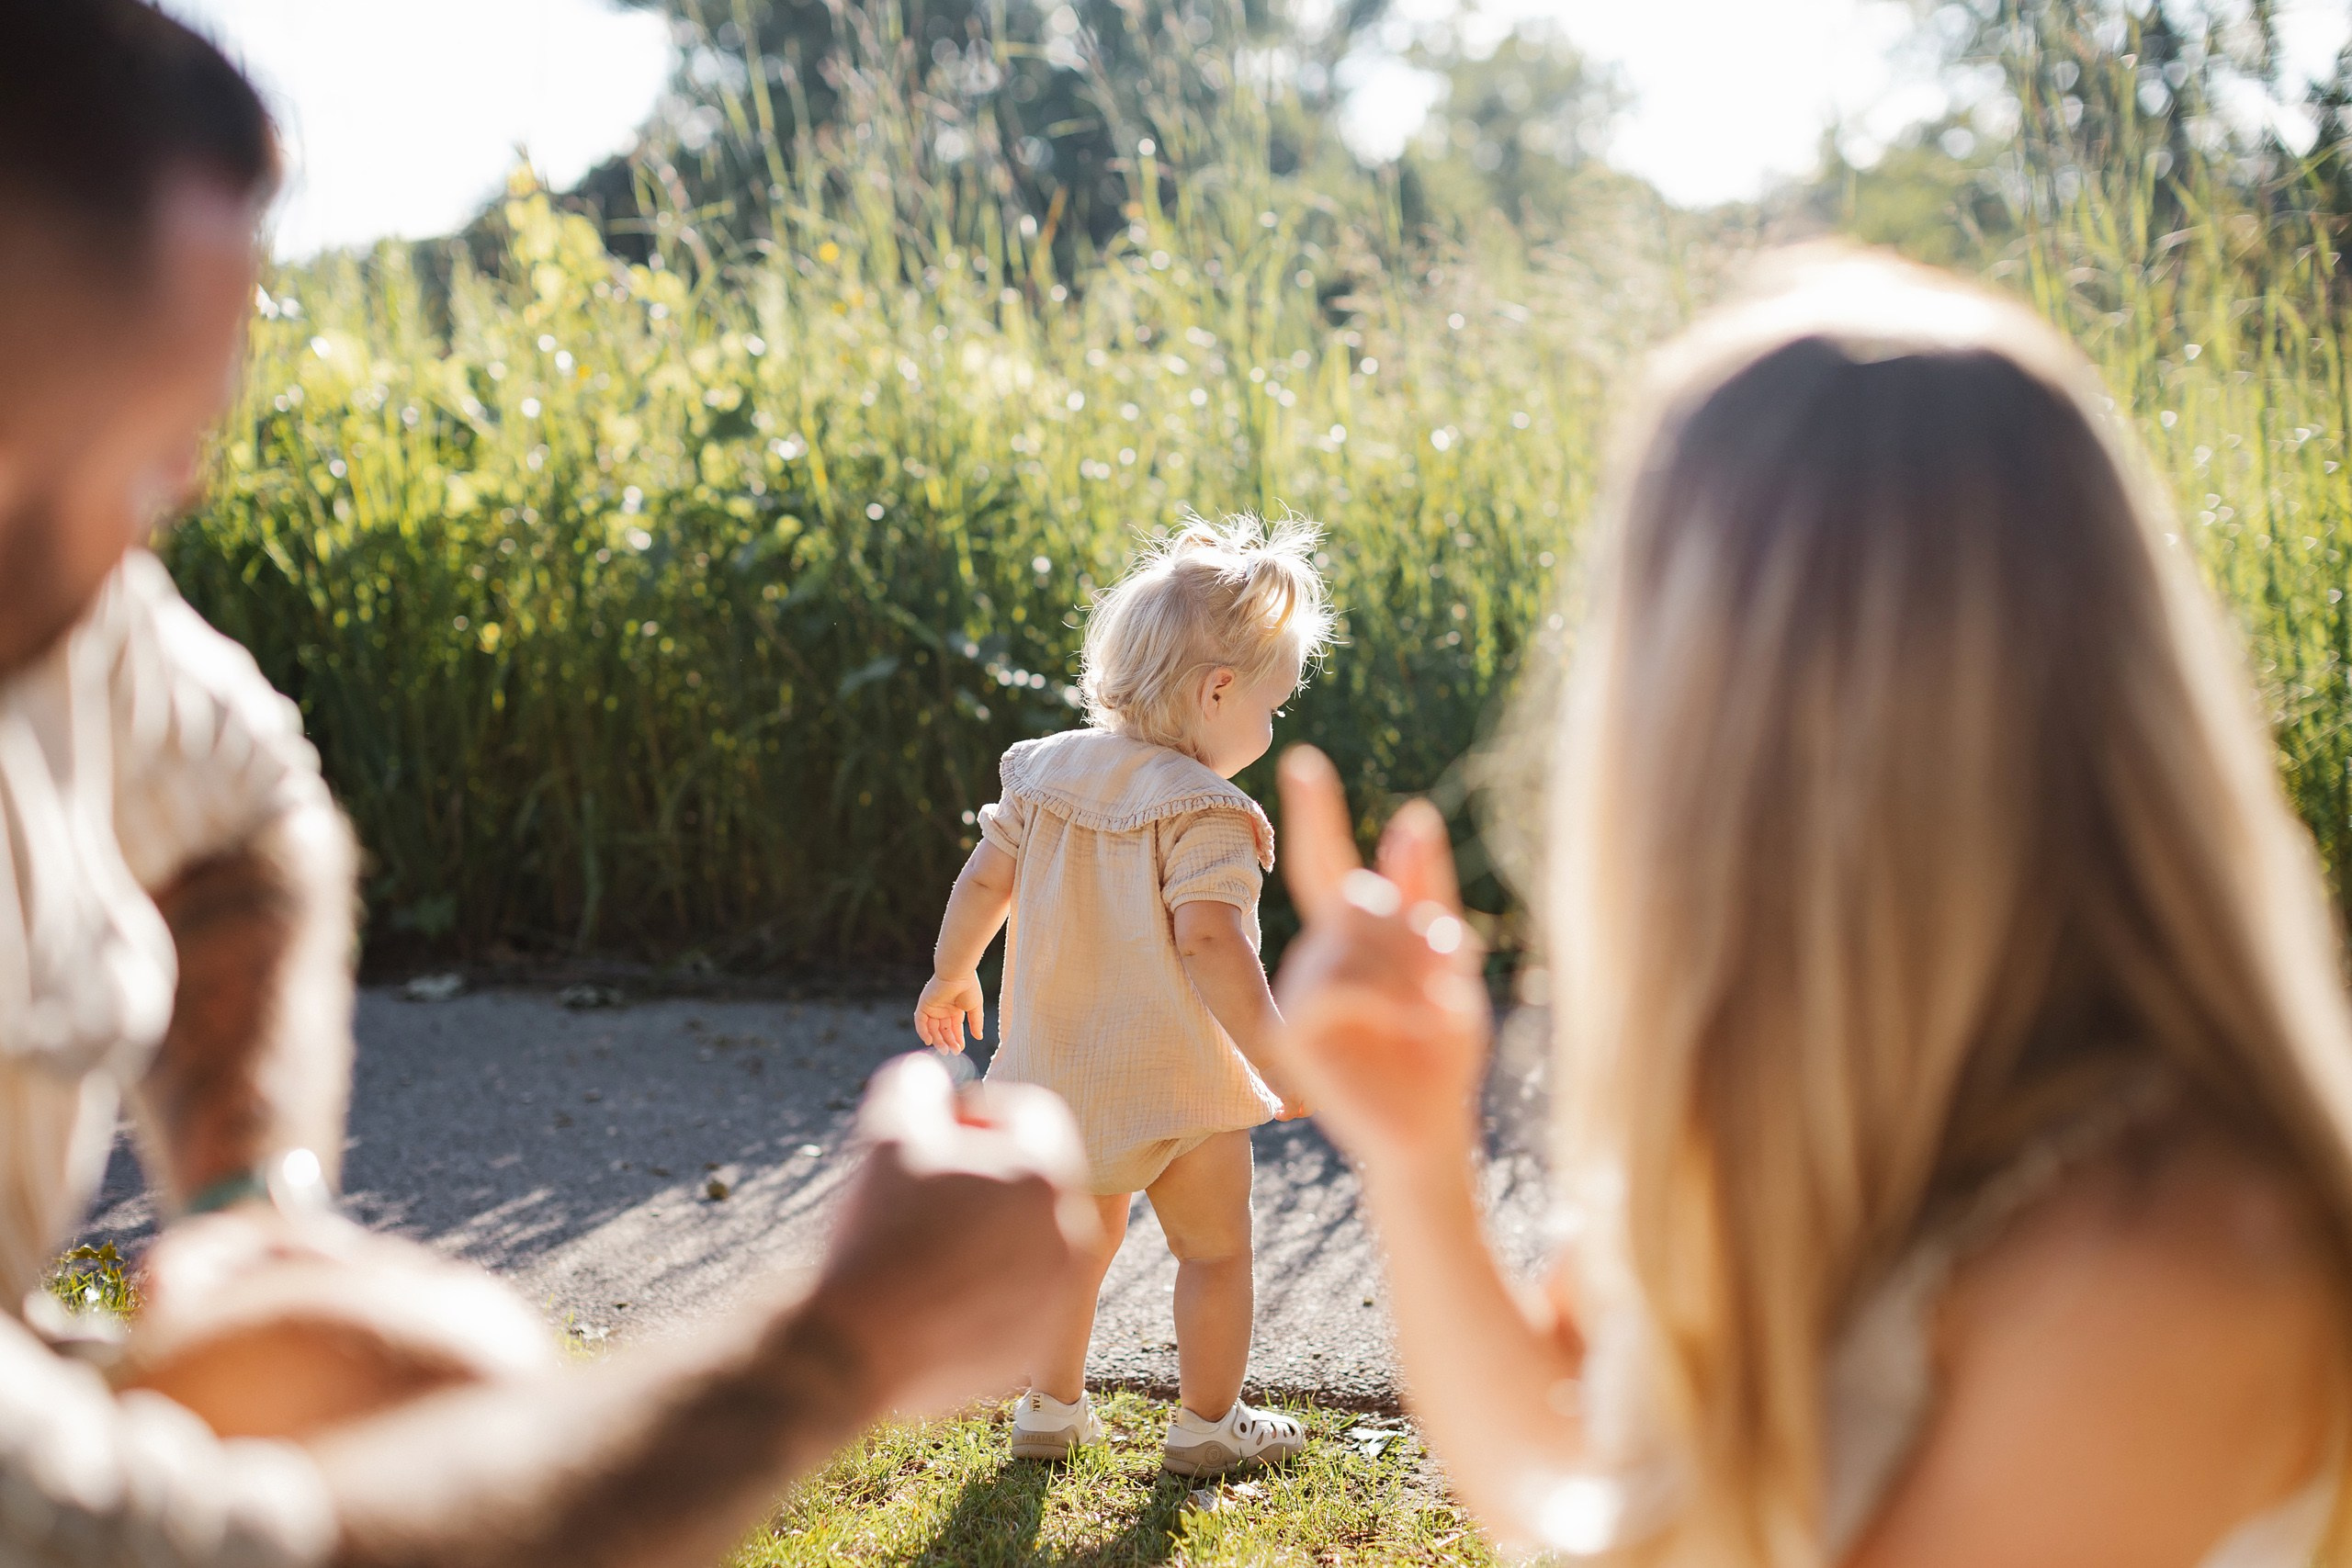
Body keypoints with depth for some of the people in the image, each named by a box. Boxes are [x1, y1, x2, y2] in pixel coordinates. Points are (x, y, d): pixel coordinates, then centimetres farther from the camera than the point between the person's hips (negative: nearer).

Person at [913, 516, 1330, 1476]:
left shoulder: (1045, 771, 1)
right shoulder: (1200, 811, -21)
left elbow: (983, 881, 8)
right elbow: (1209, 941, -30)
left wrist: (950, 976, 23)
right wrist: (1274, 1058, -28)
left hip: (1059, 1076, 6)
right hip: (1178, 1082, -6)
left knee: (1079, 1240, 23)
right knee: (1215, 1252, 14)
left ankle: (1052, 1407, 32)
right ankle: (1207, 1424, 24)